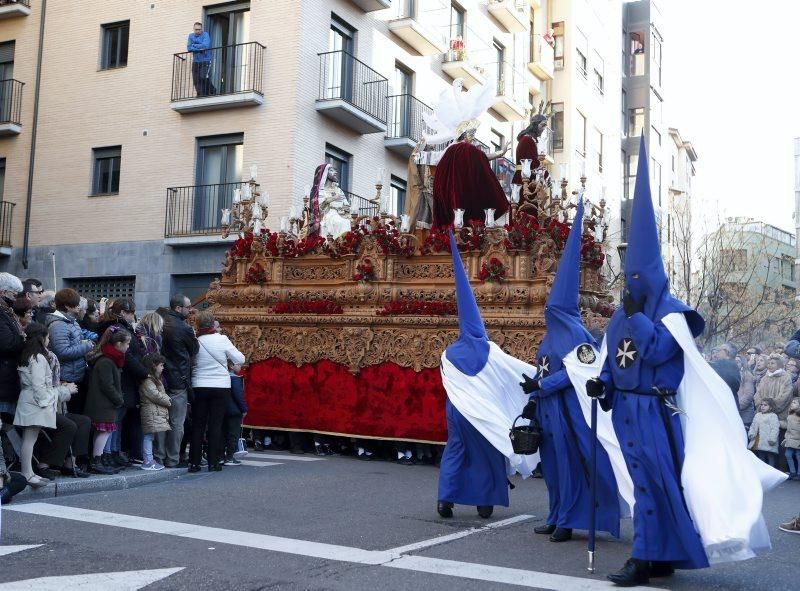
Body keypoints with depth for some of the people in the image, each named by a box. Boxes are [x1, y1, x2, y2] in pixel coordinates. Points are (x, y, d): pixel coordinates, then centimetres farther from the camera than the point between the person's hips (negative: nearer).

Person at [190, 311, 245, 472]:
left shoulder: (195, 342, -6)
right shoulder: (222, 340, -9)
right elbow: (240, 359, -5)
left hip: (199, 387, 1)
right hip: (221, 387, -1)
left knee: (197, 425, 9)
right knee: (215, 425, 4)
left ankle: (194, 462, 9)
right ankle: (213, 462, 4)